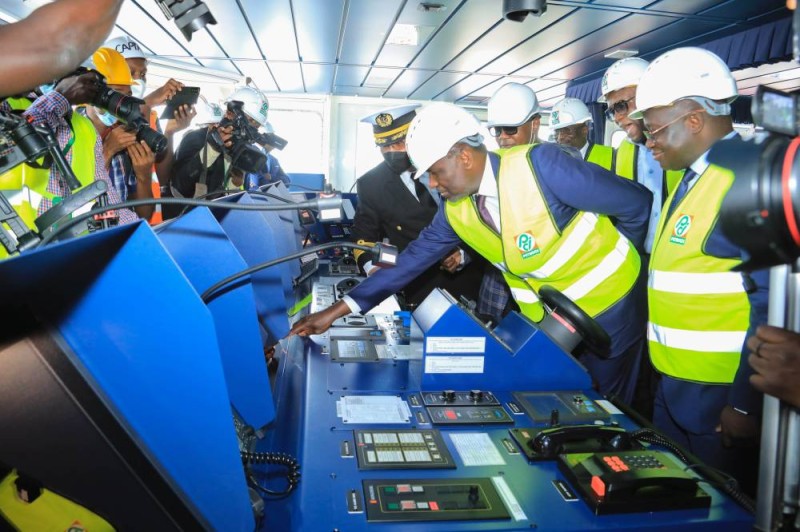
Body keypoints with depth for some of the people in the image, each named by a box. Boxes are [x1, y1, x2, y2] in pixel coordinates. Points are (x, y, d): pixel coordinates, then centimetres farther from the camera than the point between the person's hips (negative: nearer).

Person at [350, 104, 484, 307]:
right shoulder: (370, 184, 2)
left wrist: (466, 252, -9)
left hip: (471, 270, 1)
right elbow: (364, 233, 9)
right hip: (423, 282, -1)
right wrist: (372, 267, -11)